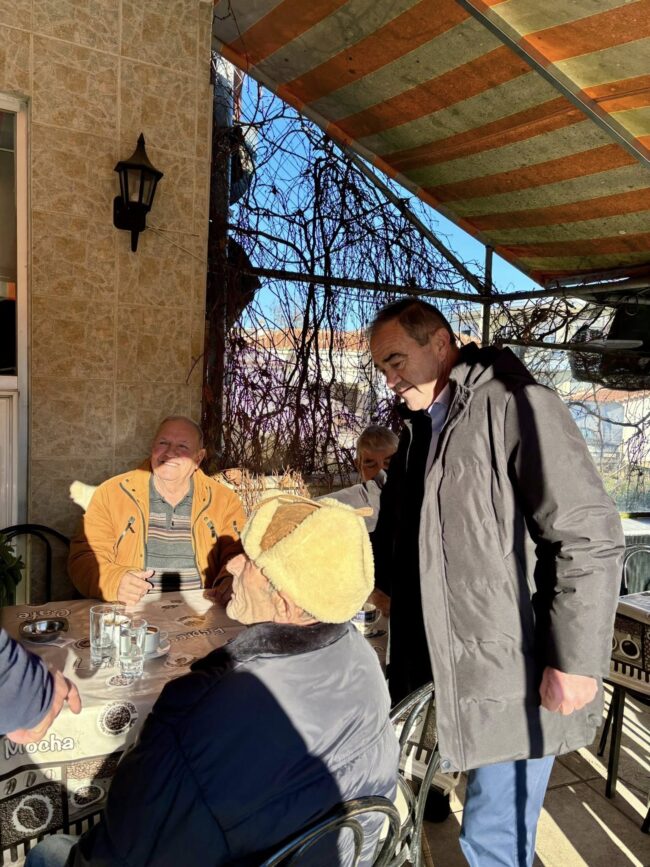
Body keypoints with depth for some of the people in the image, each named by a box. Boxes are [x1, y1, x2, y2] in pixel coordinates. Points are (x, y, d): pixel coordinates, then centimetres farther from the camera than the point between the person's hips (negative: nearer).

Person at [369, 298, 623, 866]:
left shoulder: (517, 407, -13)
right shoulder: (420, 430, 12)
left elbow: (590, 538, -18)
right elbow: (399, 539, 20)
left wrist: (575, 661, -19)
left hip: (514, 682, -7)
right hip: (441, 674, 7)